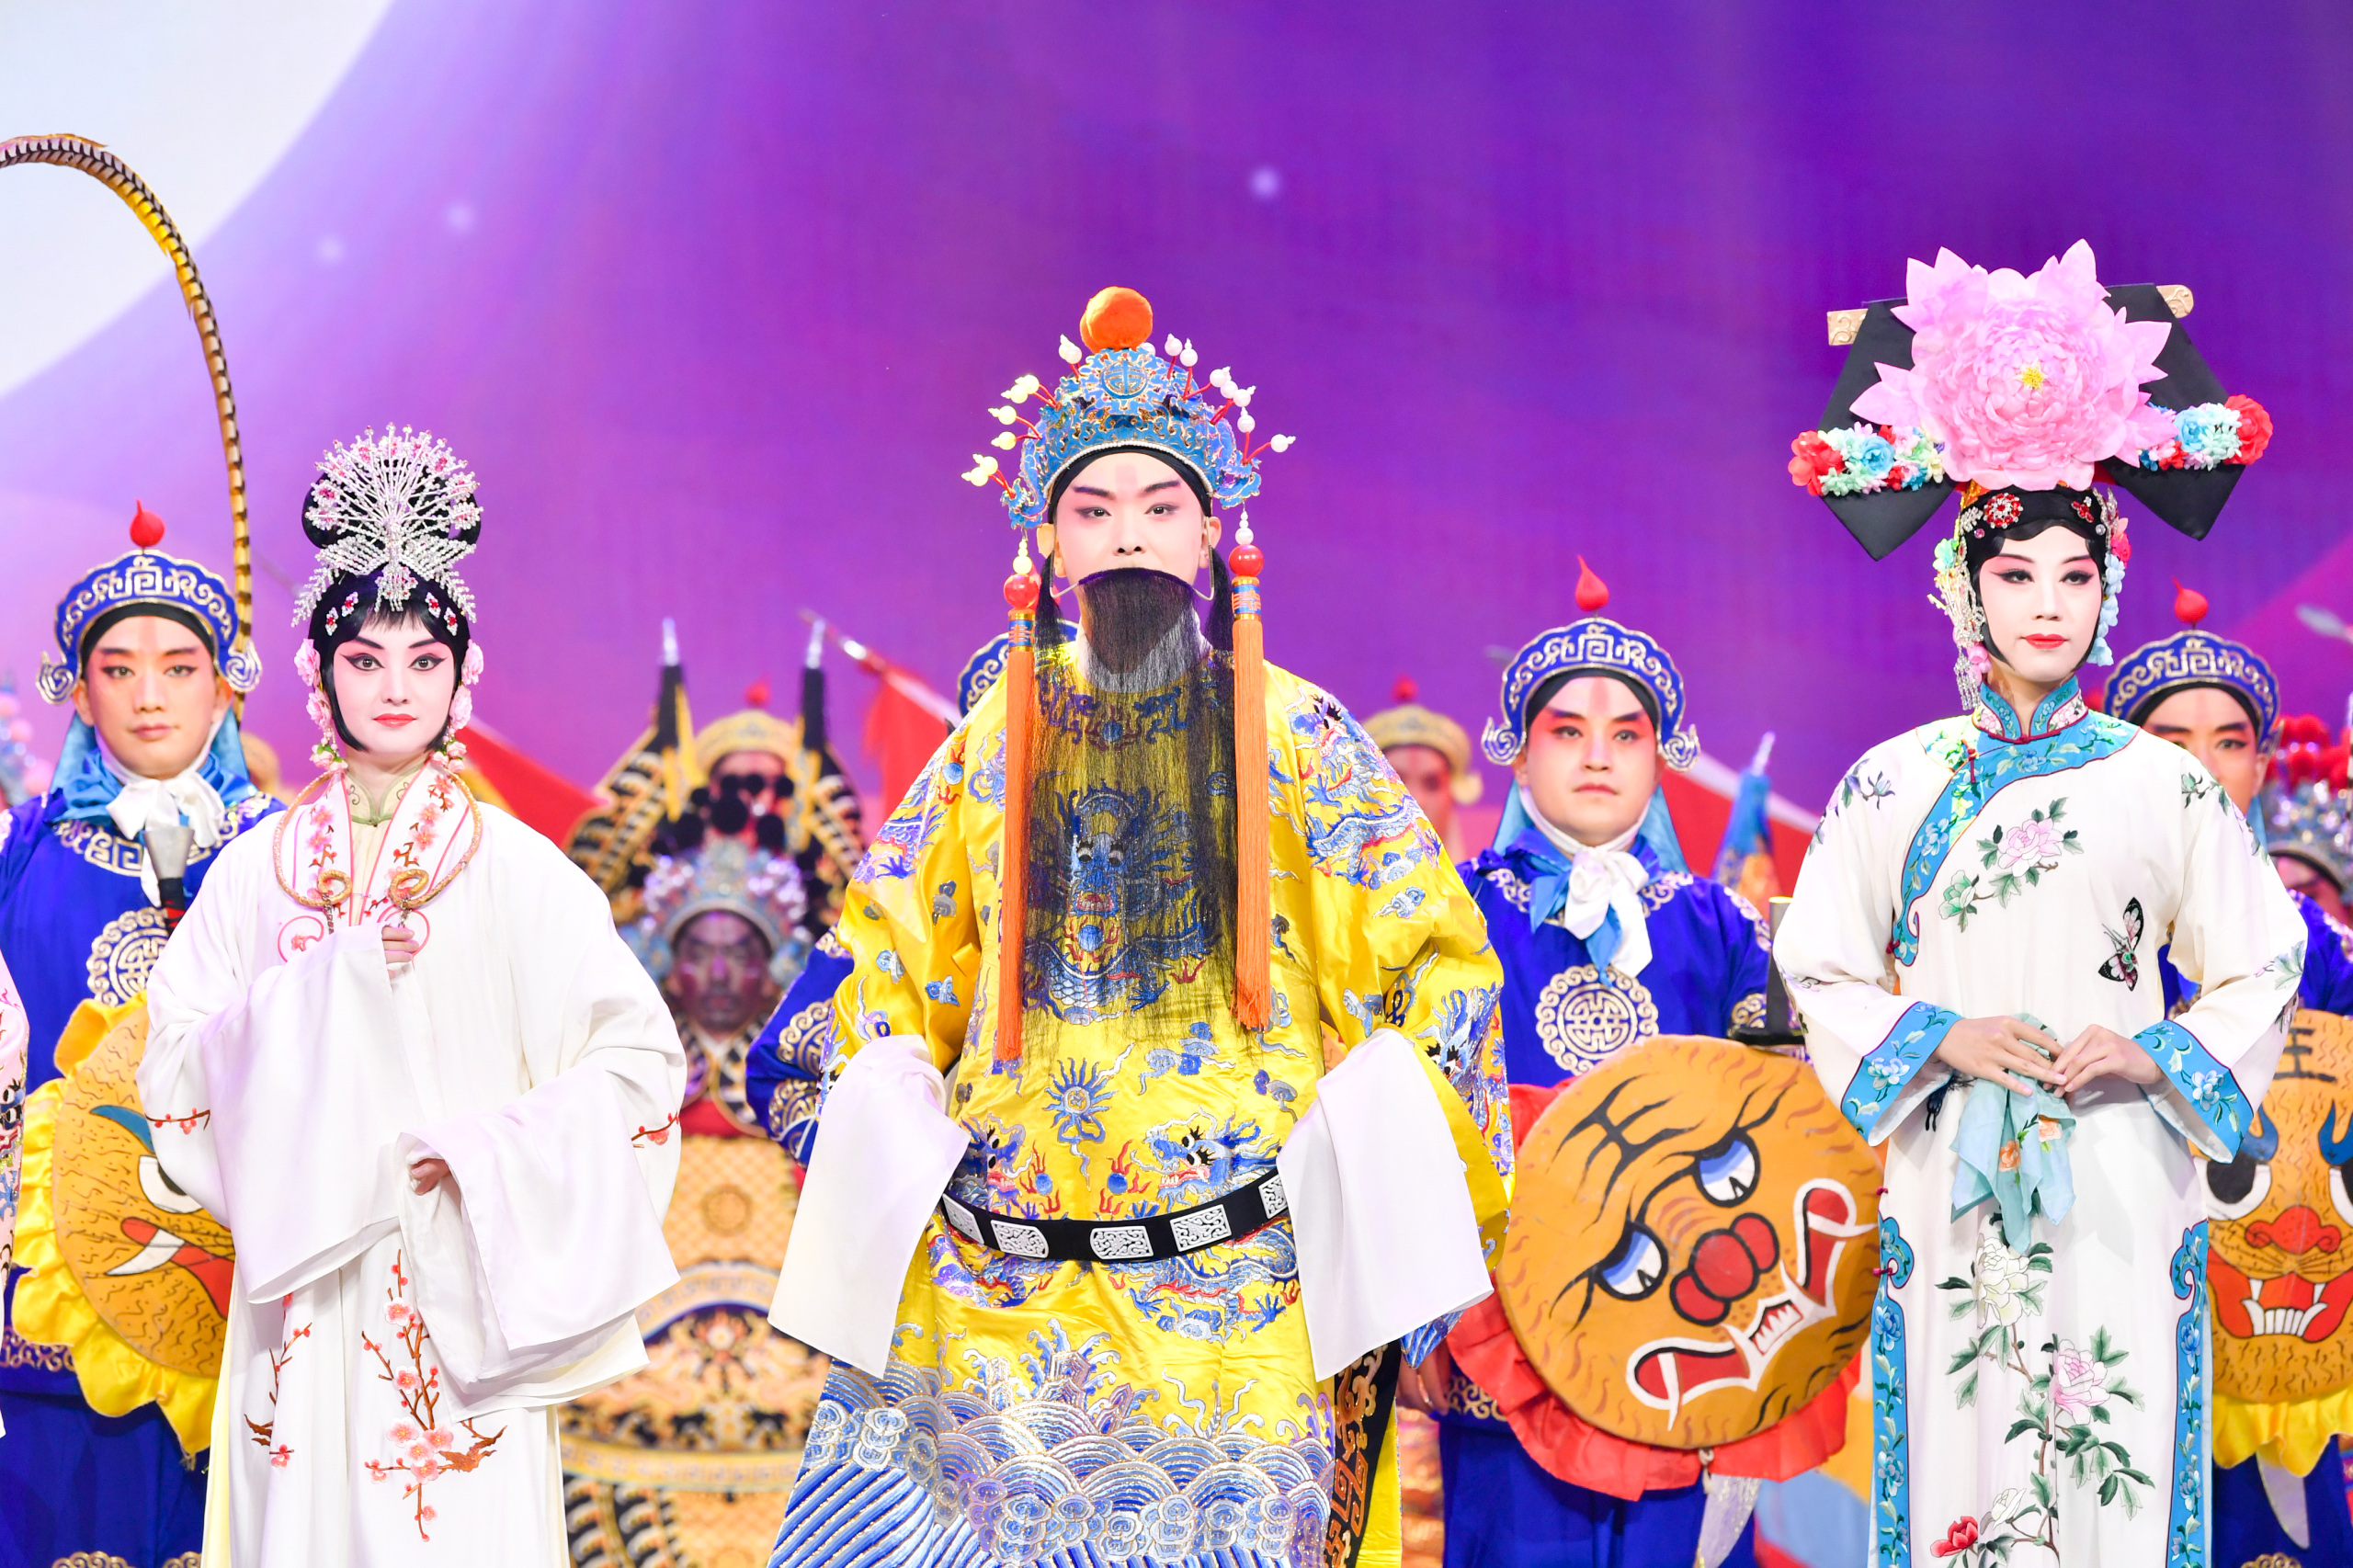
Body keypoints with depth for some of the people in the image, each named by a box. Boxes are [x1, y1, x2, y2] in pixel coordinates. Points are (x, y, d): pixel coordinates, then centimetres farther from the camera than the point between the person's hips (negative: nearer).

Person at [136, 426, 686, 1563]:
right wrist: (333, 976, -12)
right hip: (303, 1320, 2)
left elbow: (637, 1059, -3)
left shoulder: (515, 871, -1)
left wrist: (477, 1157, -12)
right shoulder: (254, 872, 6)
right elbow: (176, 1072, 1)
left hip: (462, 1305, -2)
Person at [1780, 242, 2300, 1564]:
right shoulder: (1895, 784, 5)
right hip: (1953, 1185, 0)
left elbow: (2260, 970, 9)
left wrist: (2156, 1057, -7)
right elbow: (1821, 972, 8)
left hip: (2121, 1191, 0)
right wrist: (1937, 1040, -7)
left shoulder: (2166, 783, 4)